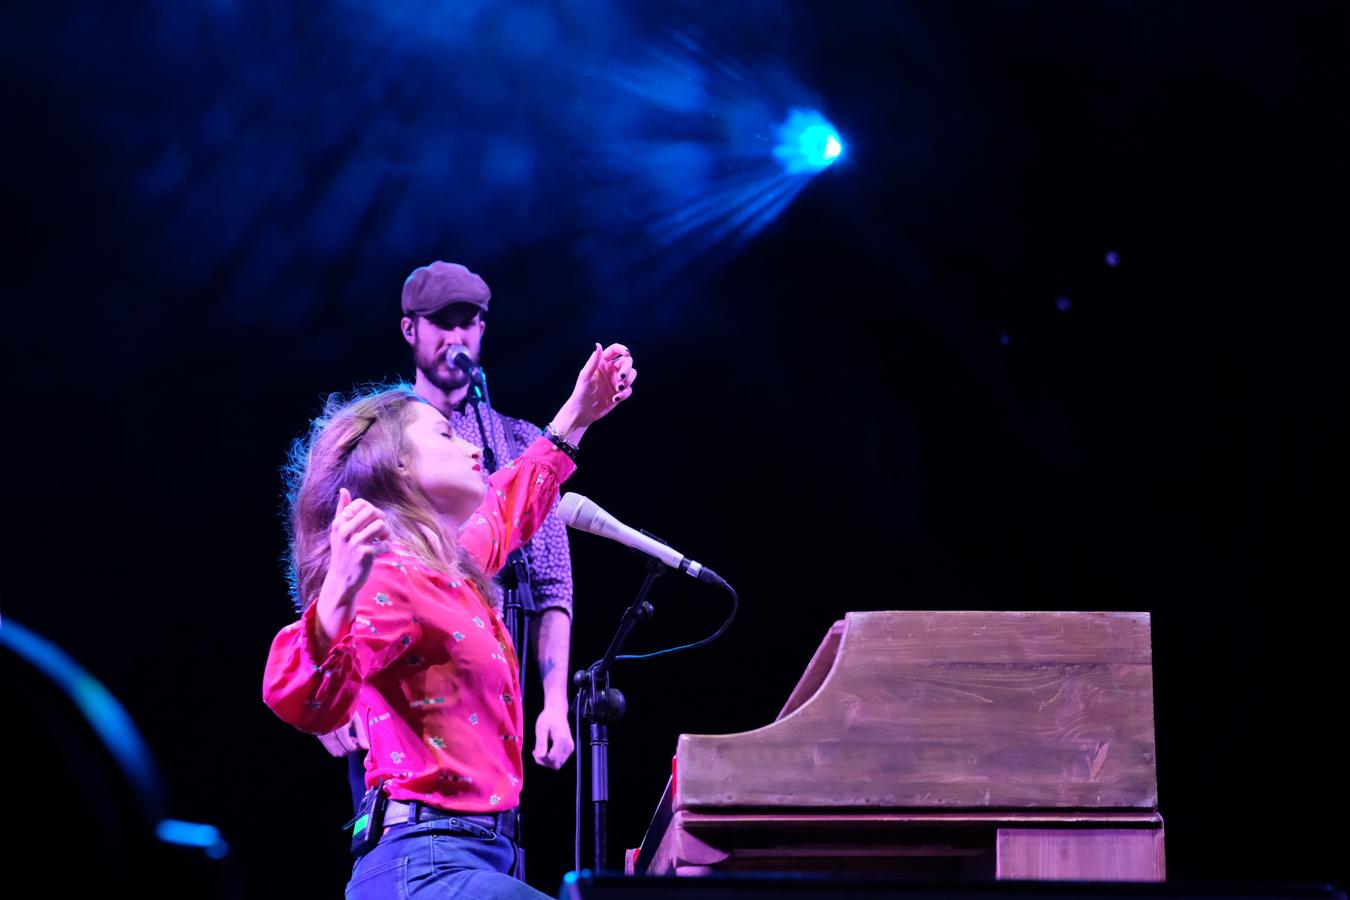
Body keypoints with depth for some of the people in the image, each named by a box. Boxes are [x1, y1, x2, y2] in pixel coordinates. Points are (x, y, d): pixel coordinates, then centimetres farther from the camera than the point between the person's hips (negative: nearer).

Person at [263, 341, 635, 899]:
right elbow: (308, 704, -30)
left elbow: (508, 511, 42)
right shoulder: (389, 580, -11)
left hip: (476, 851, 11)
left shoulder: (452, 570, 18)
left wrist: (575, 419, 47)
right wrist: (338, 599, -46)